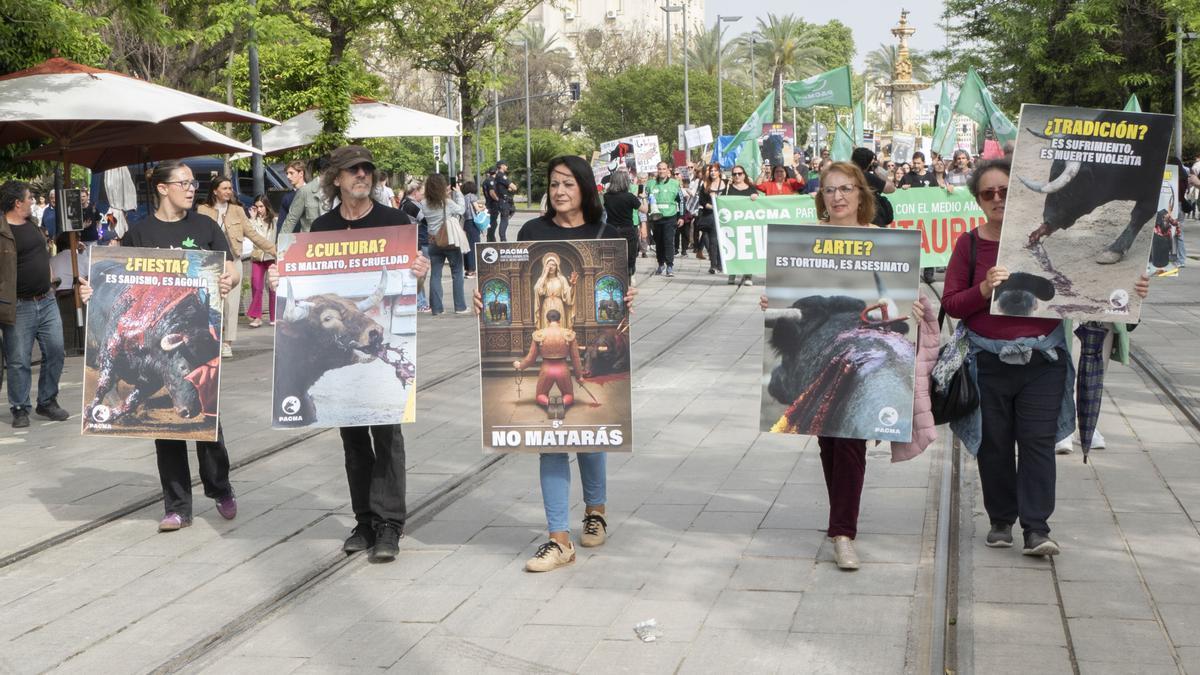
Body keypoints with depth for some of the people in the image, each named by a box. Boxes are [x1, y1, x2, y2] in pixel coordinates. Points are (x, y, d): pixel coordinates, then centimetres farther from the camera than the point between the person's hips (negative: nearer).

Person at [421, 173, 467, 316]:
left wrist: (447, 195, 11)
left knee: (435, 274, 7)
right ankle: (460, 306, 10)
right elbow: (462, 210, 0)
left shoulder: (425, 205, -4)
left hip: (433, 242, 4)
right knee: (457, 273, 8)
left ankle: (436, 308, 6)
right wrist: (458, 193, 12)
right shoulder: (448, 202, -15)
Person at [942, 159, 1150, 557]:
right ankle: (1001, 521, 23)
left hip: (1043, 359, -1)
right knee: (994, 444, 8)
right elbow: (951, 304, -2)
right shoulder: (969, 245, 1)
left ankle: (1036, 529, -3)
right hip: (989, 362, 1)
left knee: (1038, 442, -4)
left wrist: (1128, 288, -10)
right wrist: (984, 289, -21)